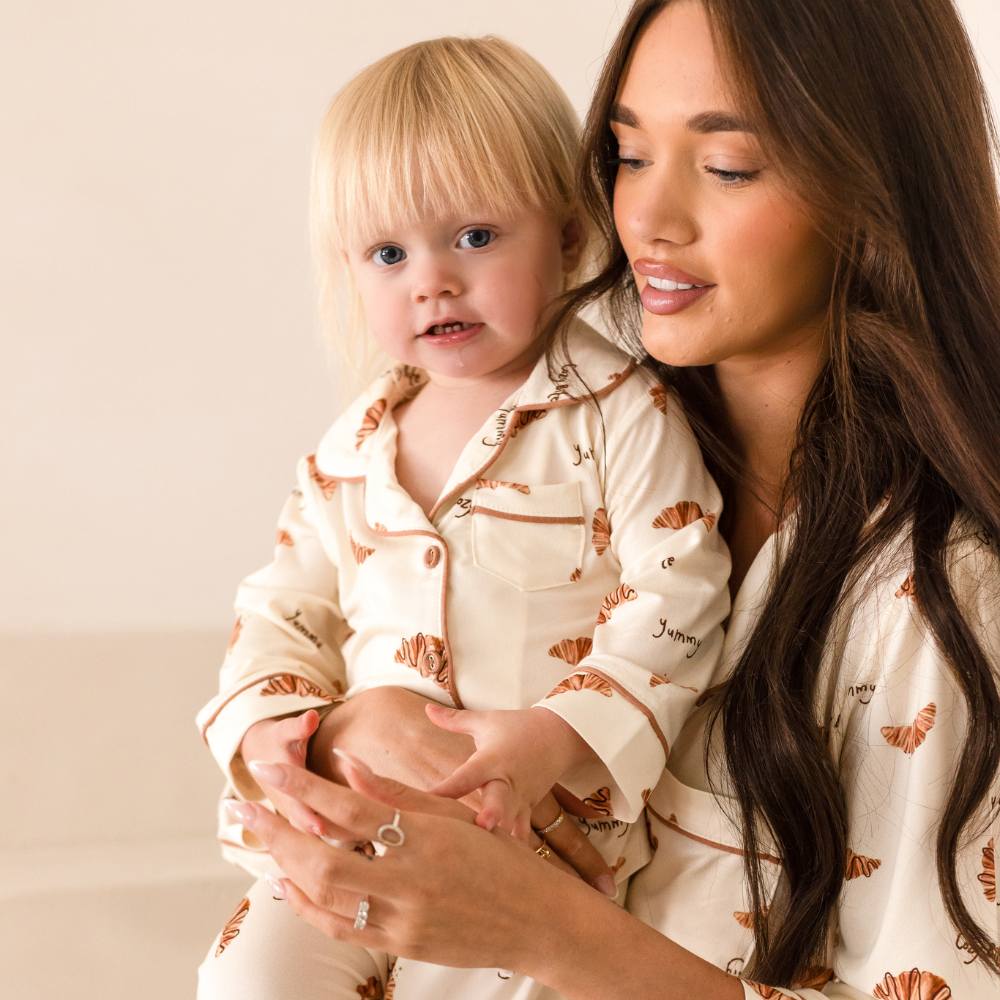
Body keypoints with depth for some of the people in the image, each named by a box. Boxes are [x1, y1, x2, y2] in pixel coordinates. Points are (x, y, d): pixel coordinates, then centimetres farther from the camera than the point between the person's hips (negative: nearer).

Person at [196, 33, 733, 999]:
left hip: (550, 826, -4)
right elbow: (285, 605, 14)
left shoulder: (621, 413, -6)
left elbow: (676, 599, -12)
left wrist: (554, 738, -23)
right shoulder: (357, 445, 9)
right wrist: (269, 730, -6)